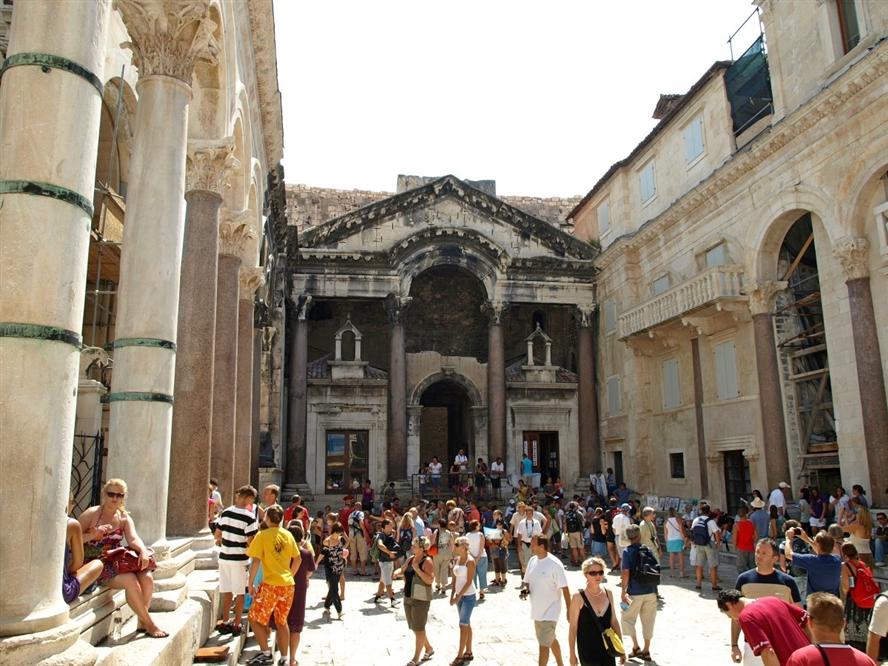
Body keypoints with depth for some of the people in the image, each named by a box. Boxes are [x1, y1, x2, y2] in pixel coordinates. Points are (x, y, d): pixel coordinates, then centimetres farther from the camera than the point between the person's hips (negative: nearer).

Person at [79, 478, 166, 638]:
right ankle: (150, 624, -12)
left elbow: (133, 538, -7)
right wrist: (94, 534, -26)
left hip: (116, 562, 5)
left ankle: (141, 622, -1)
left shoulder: (124, 518, 9)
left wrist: (143, 551, -28)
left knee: (147, 578, -18)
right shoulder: (92, 514, -4)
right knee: (130, 580, -26)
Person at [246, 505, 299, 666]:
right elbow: (297, 559, 11)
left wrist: (251, 583, -3)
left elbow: (256, 562, -12)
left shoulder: (262, 535, -8)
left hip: (271, 584, -6)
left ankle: (266, 653, 3)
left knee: (255, 619, 9)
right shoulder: (288, 535, 7)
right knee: (282, 621, 16)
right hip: (288, 584, 6)